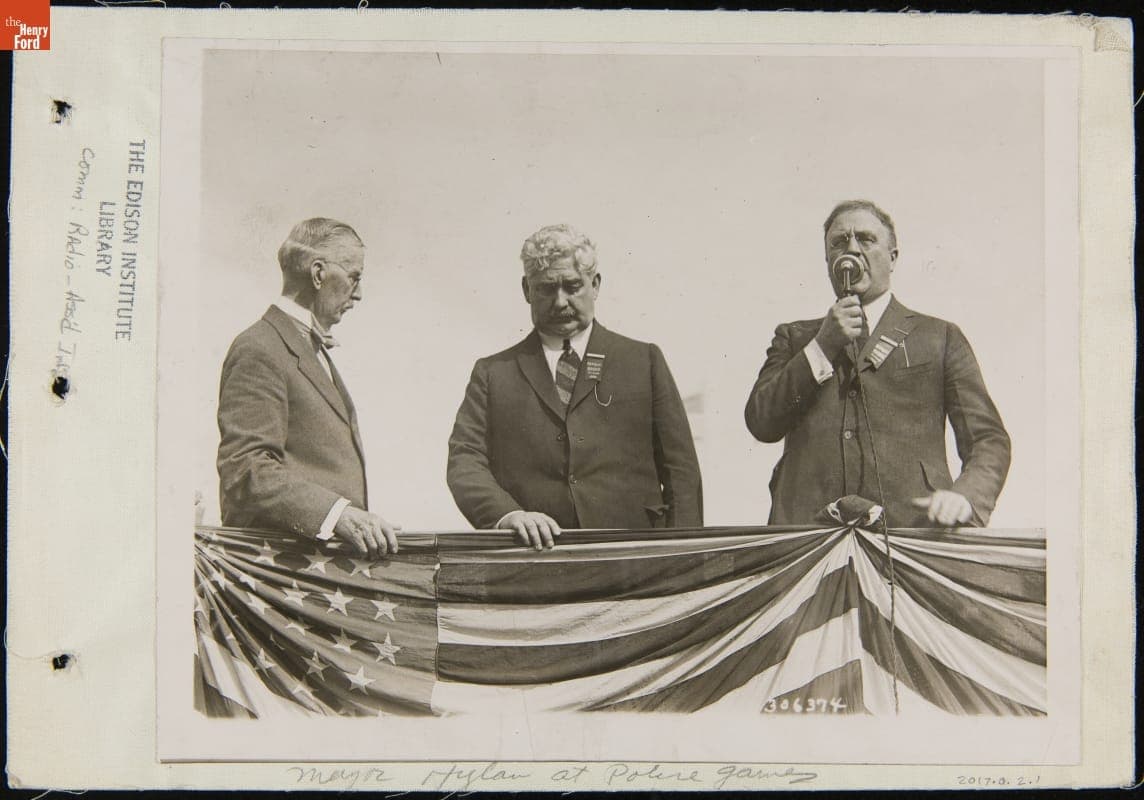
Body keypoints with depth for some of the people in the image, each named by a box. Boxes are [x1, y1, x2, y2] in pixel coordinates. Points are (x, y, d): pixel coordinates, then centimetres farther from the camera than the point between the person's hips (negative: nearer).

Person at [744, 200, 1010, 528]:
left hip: (910, 529, 0)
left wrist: (965, 496, -8)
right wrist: (824, 345, 4)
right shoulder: (795, 338, 23)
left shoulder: (939, 338, 18)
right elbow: (760, 423, 8)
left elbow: (988, 439, 12)